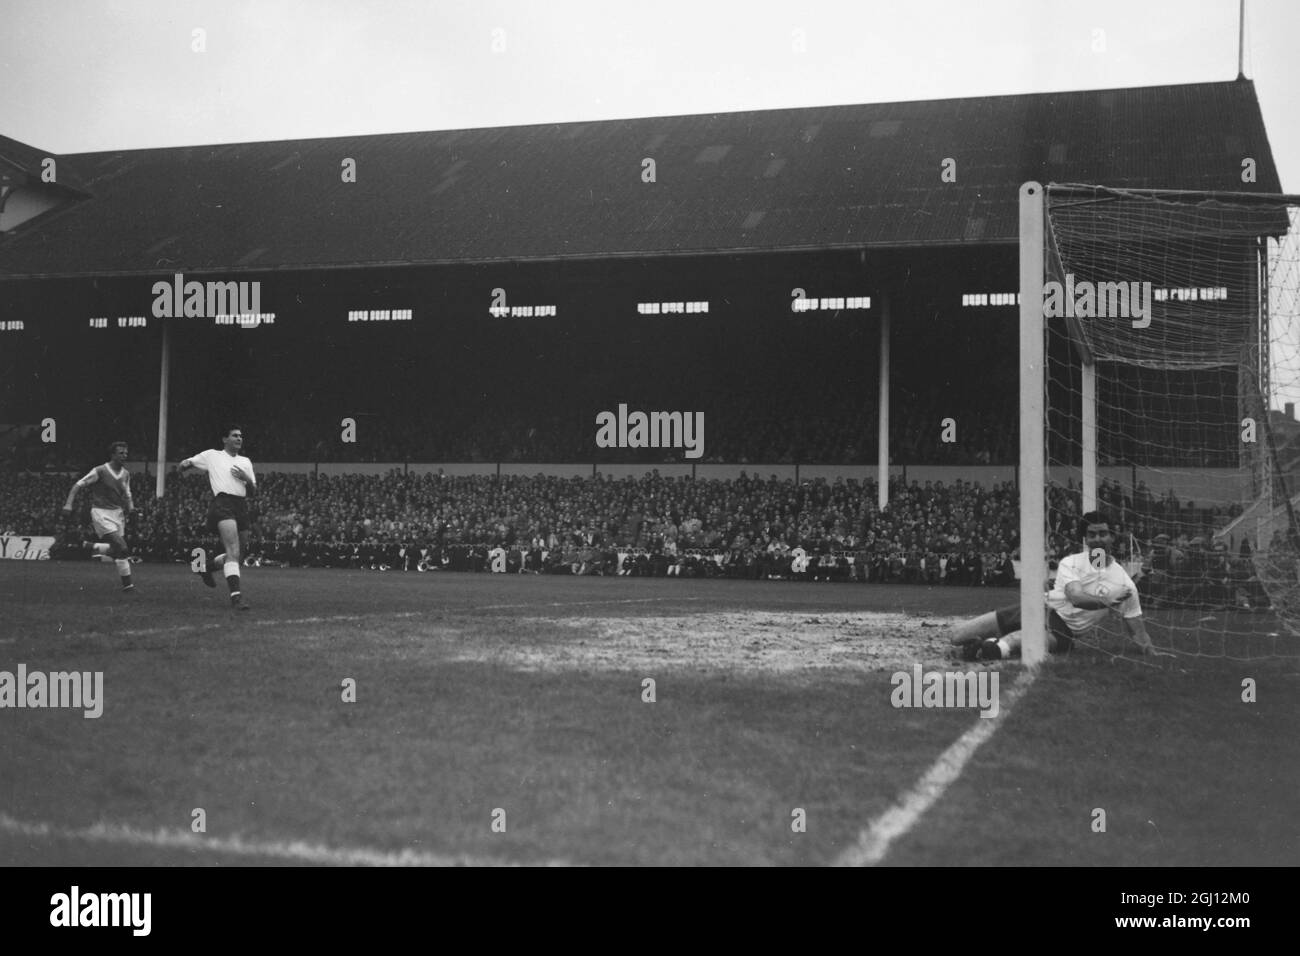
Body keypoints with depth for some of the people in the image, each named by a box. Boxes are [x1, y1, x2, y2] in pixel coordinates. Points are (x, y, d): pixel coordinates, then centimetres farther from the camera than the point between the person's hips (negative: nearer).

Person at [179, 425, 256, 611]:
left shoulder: (245, 462, 24)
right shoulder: (212, 456, 13)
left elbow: (253, 492, 21)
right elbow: (186, 464, 20)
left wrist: (247, 479, 0)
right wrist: (185, 465, -4)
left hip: (241, 505, 6)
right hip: (223, 503, -6)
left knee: (237, 553, 10)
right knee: (233, 551, -22)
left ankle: (207, 566, 38)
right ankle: (236, 595, -28)